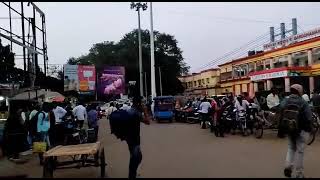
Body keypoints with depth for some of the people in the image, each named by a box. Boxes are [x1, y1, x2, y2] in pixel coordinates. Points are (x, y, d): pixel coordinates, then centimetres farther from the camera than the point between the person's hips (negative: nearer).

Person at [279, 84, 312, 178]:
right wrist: (308, 128, 1)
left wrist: (282, 128, 8)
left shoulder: (284, 102, 0)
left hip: (289, 129, 4)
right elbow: (308, 118, -12)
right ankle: (299, 173, 12)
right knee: (300, 150, 5)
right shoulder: (303, 103, -12)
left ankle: (288, 166, 2)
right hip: (301, 130, -4)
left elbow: (281, 116, 1)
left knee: (291, 147, 20)